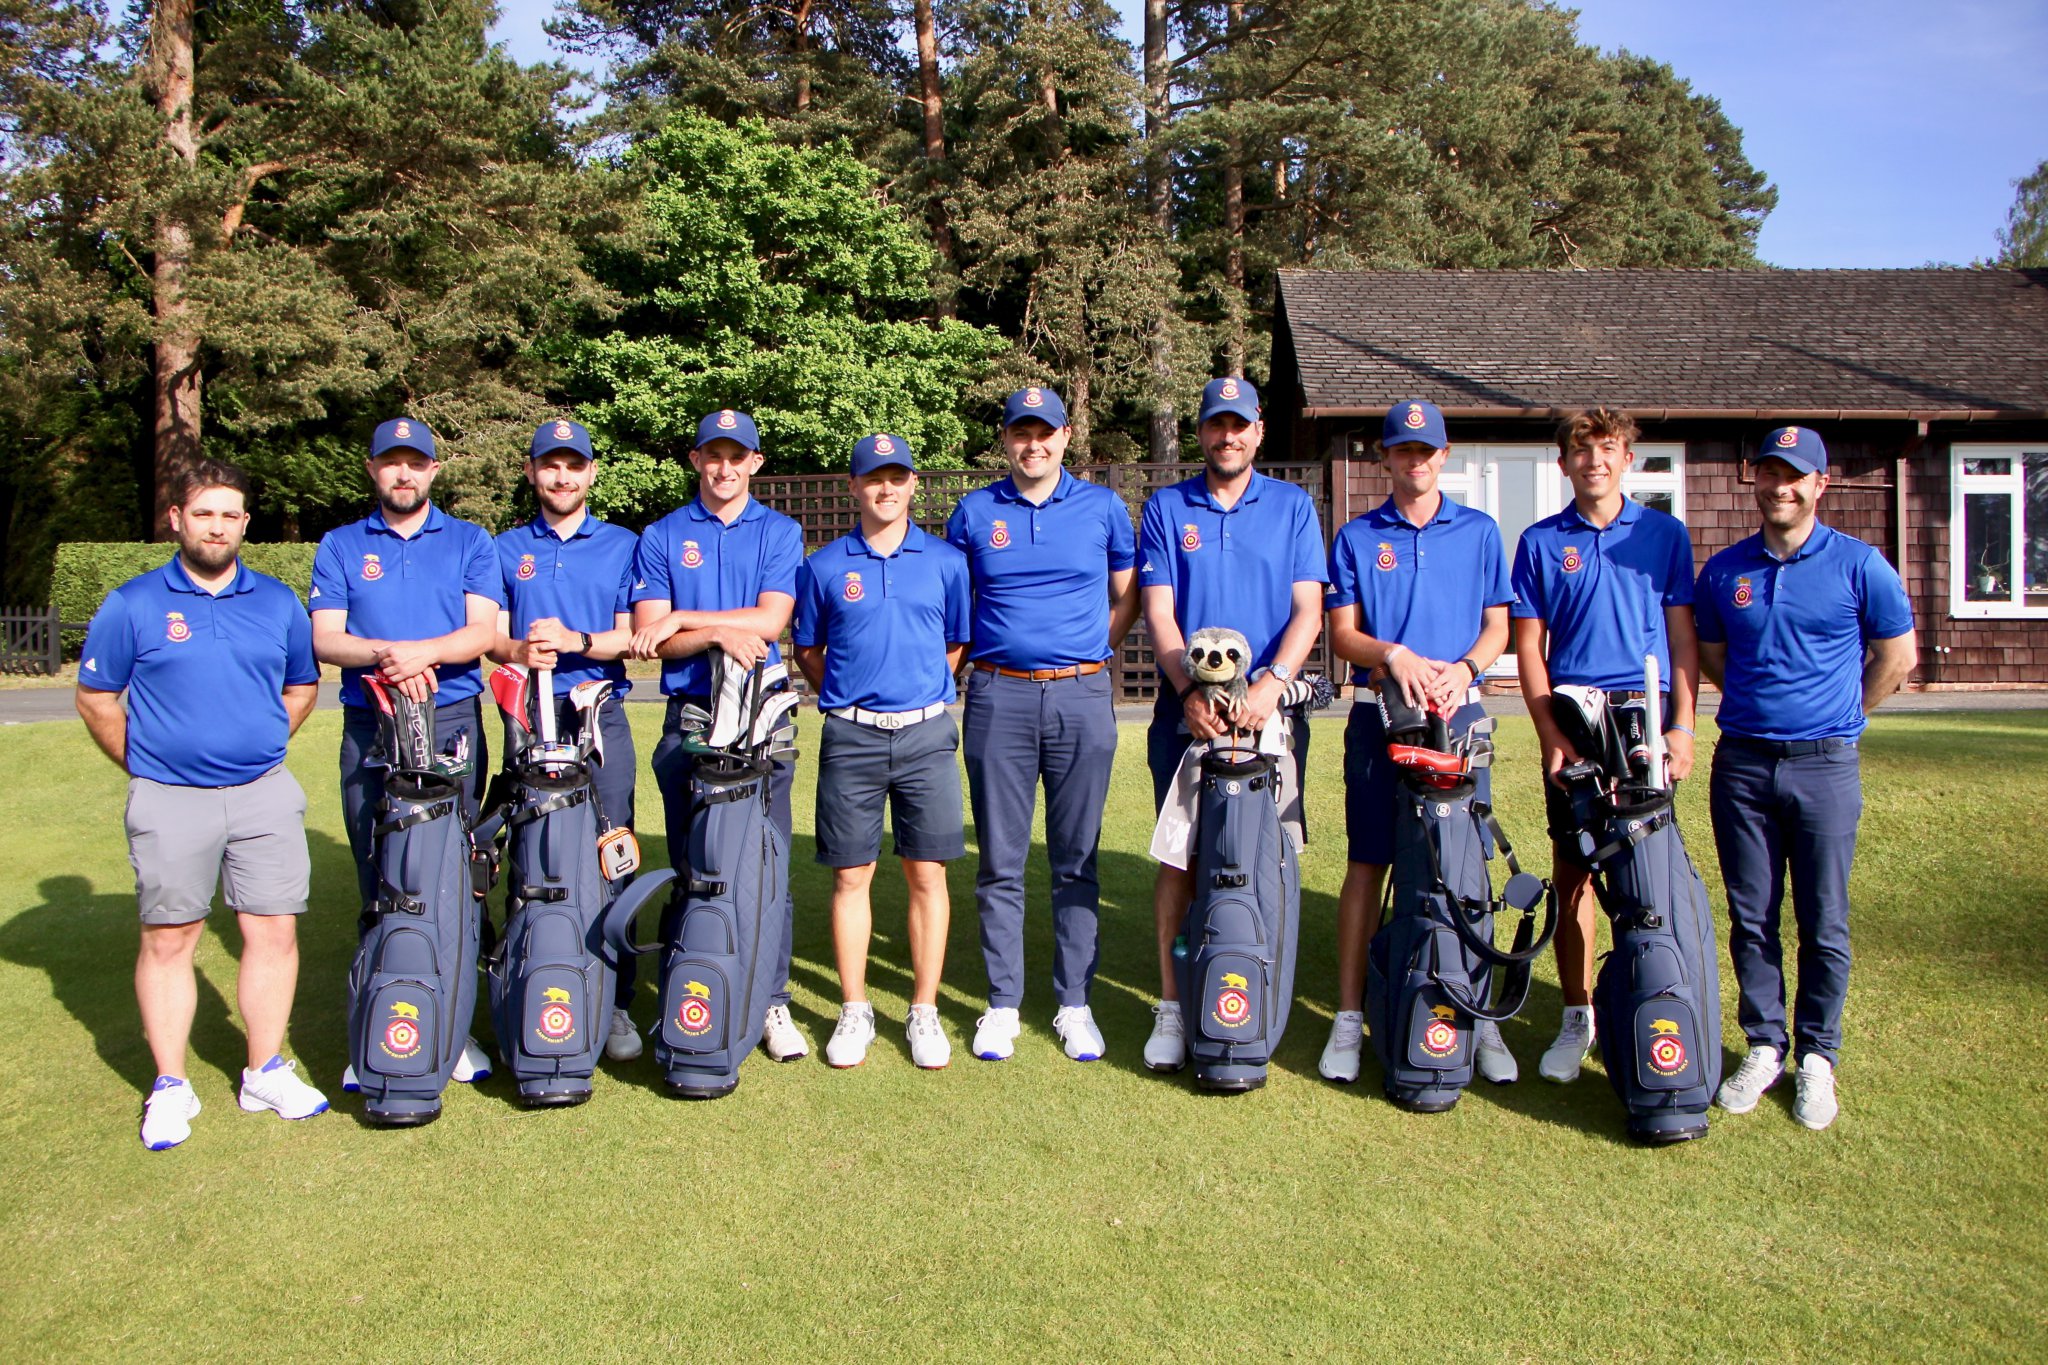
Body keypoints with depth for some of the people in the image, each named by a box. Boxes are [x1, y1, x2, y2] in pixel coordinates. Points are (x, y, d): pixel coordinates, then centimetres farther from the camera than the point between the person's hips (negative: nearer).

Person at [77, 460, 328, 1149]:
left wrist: (258, 745, 12)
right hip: (170, 802, -2)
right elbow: (95, 698, 5)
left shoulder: (278, 603, 8)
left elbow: (302, 687, 19)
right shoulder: (134, 604, 0)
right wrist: (147, 764, 4)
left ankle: (266, 1072, 16)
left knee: (274, 932, 3)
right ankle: (170, 1086, 16)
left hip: (265, 794, 2)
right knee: (167, 940, 5)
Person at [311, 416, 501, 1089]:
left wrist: (420, 652, -18)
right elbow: (324, 637, 3)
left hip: (453, 724, -1)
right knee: (378, 882, 2)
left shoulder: (469, 542, 12)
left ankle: (454, 1025, 7)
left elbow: (483, 631, -1)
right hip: (369, 731, 1)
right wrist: (385, 654, -16)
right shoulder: (340, 547, 15)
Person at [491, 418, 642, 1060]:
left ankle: (615, 1002, 2)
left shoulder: (623, 545, 12)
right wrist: (518, 650, -13)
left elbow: (633, 636, 4)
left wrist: (575, 640, -14)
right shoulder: (506, 548, 17)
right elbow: (491, 635, 10)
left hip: (601, 716, -1)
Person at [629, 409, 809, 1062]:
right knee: (691, 866, 5)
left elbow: (769, 620, -4)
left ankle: (771, 1002, 5)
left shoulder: (780, 533, 10)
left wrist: (684, 619, -7)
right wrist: (718, 634, -14)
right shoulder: (661, 538, 11)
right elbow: (648, 635, 1)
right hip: (689, 717, 1)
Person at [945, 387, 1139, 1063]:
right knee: (1000, 861, 4)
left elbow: (1126, 597, 15)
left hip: (1082, 698, 0)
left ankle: (1074, 1005, 14)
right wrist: (973, 661, 7)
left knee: (1077, 861, 5)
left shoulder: (1102, 507, 7)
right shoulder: (974, 512, 8)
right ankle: (1003, 1003, 14)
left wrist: (1087, 656, 7)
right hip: (998, 697, 0)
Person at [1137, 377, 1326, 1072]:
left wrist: (1270, 682, -18)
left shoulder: (1293, 506, 8)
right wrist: (1192, 690, -15)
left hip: (1272, 709, 0)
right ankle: (1174, 1004, 6)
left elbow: (1307, 609, -1)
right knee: (1180, 855, -2)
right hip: (1186, 709, 0)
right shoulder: (1166, 508, 8)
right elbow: (1158, 612, 1)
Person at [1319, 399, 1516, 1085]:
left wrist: (1463, 670, -11)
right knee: (1368, 863, 1)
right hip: (1379, 715, 0)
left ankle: (1478, 1015, 11)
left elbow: (1497, 625, 9)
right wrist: (1394, 655, -15)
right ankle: (1350, 1014, 7)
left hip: (1460, 716, 1)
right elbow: (1342, 633, 5)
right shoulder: (1357, 536, 9)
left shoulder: (1479, 531, 12)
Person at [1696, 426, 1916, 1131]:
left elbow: (1897, 656, 8)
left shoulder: (1858, 565, -1)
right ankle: (1764, 1046, 20)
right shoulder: (1724, 569, 6)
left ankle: (1817, 1056, 17)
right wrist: (1761, 703, 13)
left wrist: (1835, 716, 11)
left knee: (1823, 925, 4)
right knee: (1750, 920, 8)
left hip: (1824, 765, -2)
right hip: (1741, 762, 2)